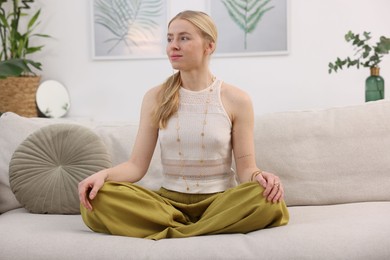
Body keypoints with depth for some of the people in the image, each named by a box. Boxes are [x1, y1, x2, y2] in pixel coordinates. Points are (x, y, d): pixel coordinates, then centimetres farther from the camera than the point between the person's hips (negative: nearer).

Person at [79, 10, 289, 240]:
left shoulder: (236, 100, -1)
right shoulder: (156, 98, 4)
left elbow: (245, 168, -2)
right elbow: (137, 165, -1)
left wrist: (259, 177, -26)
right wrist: (103, 174, -22)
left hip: (220, 201, -2)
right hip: (169, 200, 2)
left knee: (268, 199, -34)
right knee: (98, 199, -25)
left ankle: (170, 233, -20)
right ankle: (213, 228, -17)